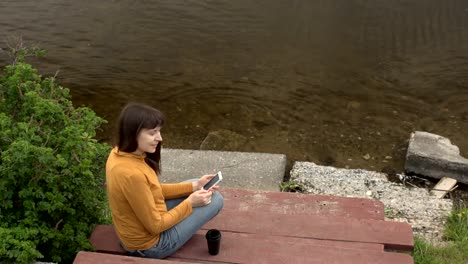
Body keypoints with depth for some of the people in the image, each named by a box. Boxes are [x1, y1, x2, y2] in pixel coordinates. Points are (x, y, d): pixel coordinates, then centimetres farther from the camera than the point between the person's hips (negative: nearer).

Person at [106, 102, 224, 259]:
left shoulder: (119, 153, -7)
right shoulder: (132, 174, -35)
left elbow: (154, 190, 6)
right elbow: (155, 225, -25)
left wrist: (193, 186, 0)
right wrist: (189, 203, -13)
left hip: (135, 231, 8)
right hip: (149, 245, -8)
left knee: (193, 185, 17)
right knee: (215, 199, -1)